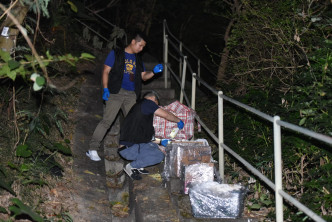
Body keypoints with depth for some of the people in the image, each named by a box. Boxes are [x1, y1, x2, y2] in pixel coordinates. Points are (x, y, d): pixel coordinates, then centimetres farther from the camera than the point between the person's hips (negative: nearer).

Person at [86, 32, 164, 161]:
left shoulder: (138, 59, 19)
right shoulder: (116, 54, 4)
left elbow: (144, 76, 18)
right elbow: (106, 71, 1)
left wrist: (154, 72, -1)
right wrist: (105, 89, -10)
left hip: (131, 95, 6)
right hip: (116, 92, -5)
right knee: (107, 120, -13)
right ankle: (92, 149, -10)